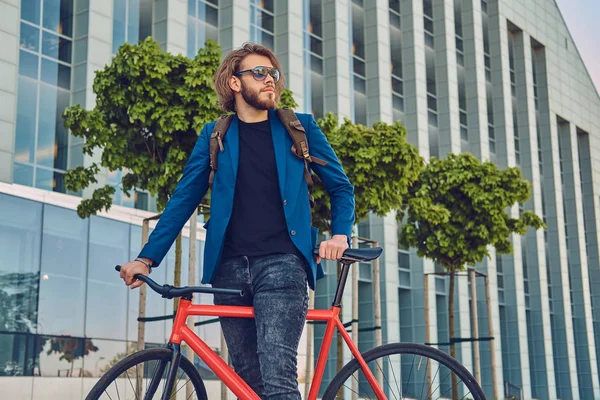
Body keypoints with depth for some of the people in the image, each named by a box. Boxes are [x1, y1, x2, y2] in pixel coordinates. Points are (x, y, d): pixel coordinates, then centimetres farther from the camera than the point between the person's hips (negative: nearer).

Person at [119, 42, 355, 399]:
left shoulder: (300, 128, 11)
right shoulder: (215, 136, 14)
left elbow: (341, 187, 15)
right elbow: (184, 199, 12)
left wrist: (340, 235, -3)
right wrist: (147, 258, 4)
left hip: (282, 265, -3)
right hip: (230, 269, 3)